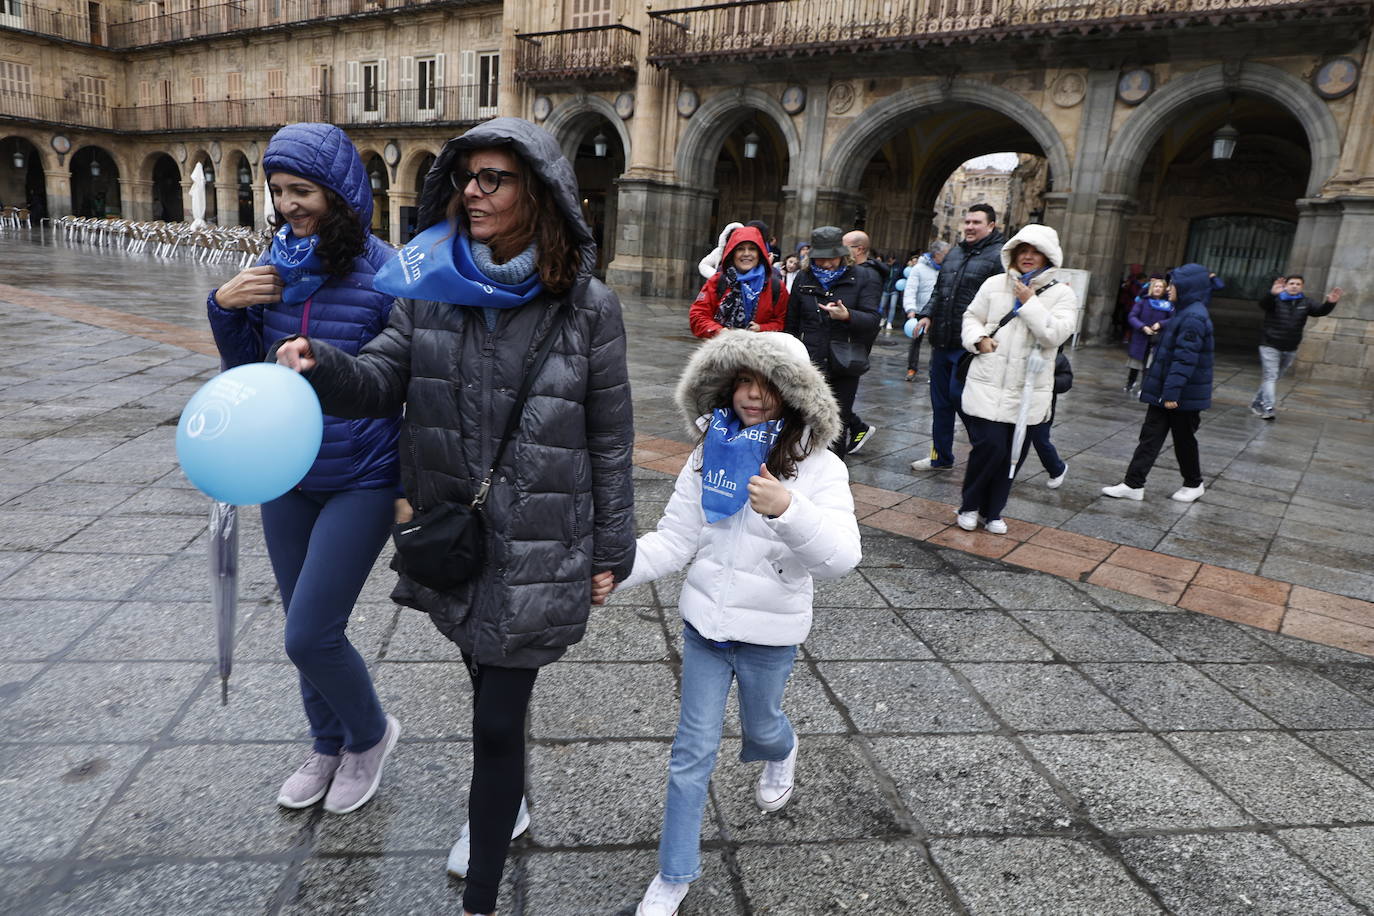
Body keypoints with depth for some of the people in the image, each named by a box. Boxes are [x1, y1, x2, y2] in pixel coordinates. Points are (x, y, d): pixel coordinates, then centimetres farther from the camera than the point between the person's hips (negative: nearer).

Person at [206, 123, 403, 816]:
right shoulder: (275, 264, 2)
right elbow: (247, 366, 11)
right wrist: (225, 306, -7)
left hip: (360, 480, -6)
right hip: (287, 475, 6)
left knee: (310, 636, -5)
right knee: (303, 627, 17)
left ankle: (370, 733, 25)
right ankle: (329, 745, 40)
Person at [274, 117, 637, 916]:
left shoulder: (587, 307, -10)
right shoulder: (431, 284, 0)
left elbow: (610, 439, -6)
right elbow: (382, 382, 0)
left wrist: (610, 550, -2)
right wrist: (323, 365, -23)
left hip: (540, 548, -4)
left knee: (498, 716, 2)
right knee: (490, 685, 23)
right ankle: (508, 805, 51)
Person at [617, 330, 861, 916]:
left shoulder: (819, 468, -15)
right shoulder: (709, 455, -4)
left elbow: (841, 557, -27)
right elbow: (674, 541, -4)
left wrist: (788, 509, -45)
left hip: (769, 635, -2)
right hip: (704, 625, 2)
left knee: (760, 727, 23)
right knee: (692, 752, 10)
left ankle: (781, 754, 61)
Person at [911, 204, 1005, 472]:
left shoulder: (999, 256, -9)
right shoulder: (954, 254, 17)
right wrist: (927, 314, 8)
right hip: (942, 341, 8)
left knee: (959, 395, -9)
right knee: (940, 400, 13)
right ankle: (941, 457, 26)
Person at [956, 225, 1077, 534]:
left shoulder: (1062, 294, 1)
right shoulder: (994, 285, 5)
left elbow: (1055, 335, -13)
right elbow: (972, 317, 14)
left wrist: (1029, 302, -14)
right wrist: (979, 339, -6)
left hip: (1027, 390, 1)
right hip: (988, 385, -1)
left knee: (1012, 454, 7)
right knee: (989, 446, -11)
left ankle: (992, 512, 26)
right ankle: (969, 506, 12)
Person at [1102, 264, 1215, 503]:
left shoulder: (1193, 318, -20)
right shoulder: (1183, 313, 11)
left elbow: (1185, 358, -25)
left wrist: (1172, 392, -27)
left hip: (1184, 395, -9)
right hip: (1164, 392, 9)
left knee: (1184, 439, 8)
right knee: (1150, 436, 6)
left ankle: (1194, 484, 27)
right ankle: (1133, 484, 8)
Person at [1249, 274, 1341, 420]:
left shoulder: (1305, 303, 5)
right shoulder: (1275, 300, -8)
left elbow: (1320, 310, -7)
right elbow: (1263, 304, -29)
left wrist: (1330, 303, -29)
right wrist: (1272, 293, -51)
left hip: (1290, 349, 6)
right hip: (1270, 346, -6)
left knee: (1274, 378, 13)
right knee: (1270, 376, -12)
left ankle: (1257, 404, 24)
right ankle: (1267, 408, -16)